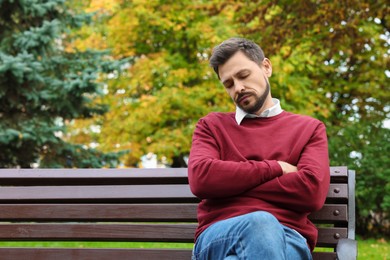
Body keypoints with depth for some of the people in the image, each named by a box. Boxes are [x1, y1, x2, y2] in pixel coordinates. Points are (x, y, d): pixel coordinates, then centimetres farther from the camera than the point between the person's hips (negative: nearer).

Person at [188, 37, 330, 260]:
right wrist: (276, 168, 0)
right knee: (260, 222, -39)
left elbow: (312, 190, -2)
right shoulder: (212, 126, 21)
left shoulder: (310, 129, 19)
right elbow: (200, 178, -2)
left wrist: (230, 182, 1)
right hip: (218, 237, 0)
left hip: (288, 238, 1)